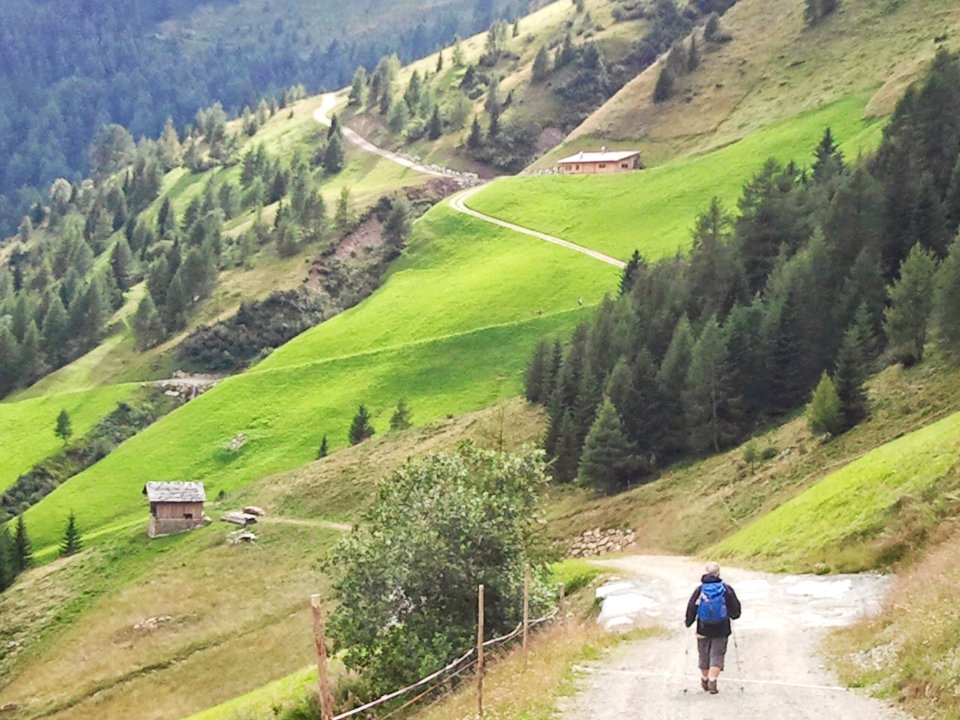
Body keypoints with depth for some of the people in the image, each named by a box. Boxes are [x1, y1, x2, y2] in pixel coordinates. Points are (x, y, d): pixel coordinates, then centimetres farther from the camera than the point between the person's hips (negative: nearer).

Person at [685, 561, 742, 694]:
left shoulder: (700, 589, -7)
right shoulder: (726, 589, -5)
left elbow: (691, 607, -6)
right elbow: (735, 607, 2)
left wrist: (689, 622, 8)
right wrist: (734, 615, 24)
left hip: (703, 629, 1)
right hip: (721, 630, -1)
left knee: (704, 656, 15)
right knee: (717, 655, 3)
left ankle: (705, 681, 29)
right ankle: (712, 681, -11)